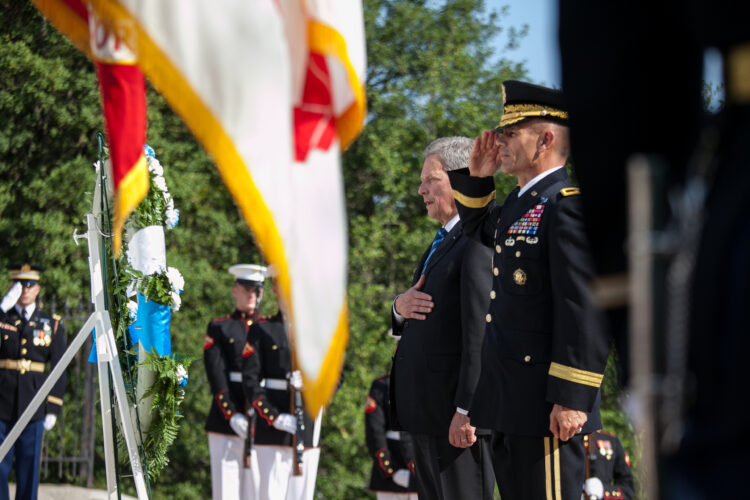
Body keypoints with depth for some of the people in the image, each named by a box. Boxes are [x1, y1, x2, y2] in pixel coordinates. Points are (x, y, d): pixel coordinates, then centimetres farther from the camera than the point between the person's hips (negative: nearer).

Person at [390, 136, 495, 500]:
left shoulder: (480, 241, -14)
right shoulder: (444, 241, 19)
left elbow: (481, 330, -21)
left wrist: (467, 410, -24)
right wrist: (400, 308, -1)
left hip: (456, 415, -10)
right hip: (427, 414, 10)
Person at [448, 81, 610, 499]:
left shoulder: (569, 203, -14)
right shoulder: (519, 204, 16)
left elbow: (588, 308, -21)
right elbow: (480, 227, 40)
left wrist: (573, 398, -24)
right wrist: (478, 177, 19)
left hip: (549, 406, -10)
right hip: (510, 404, 10)